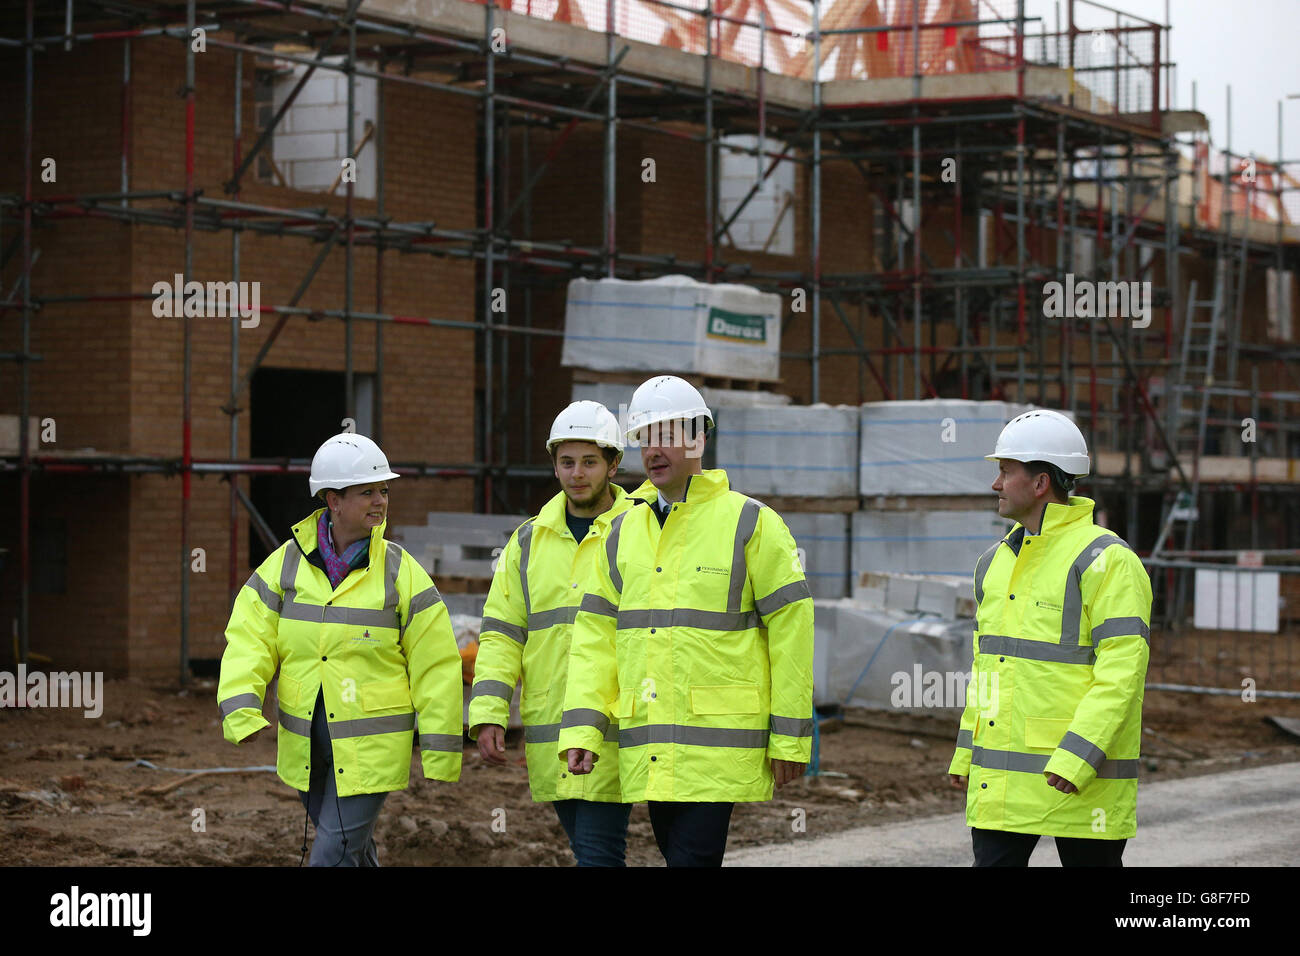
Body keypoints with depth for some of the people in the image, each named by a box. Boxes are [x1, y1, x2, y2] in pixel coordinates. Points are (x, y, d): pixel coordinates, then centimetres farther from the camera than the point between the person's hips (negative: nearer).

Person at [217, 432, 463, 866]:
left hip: (371, 749, -4)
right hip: (306, 748, 4)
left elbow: (436, 668, -5)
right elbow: (248, 642, -7)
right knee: (353, 850, 18)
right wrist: (242, 714, -23)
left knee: (334, 854, -11)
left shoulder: (401, 573, -7)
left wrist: (440, 758, -6)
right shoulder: (286, 564, 0)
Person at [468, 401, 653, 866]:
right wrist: (488, 715, -1)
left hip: (615, 737, -4)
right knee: (590, 850, 12)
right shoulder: (529, 542, 13)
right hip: (550, 739, 5)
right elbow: (501, 633, 10)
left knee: (598, 852, -12)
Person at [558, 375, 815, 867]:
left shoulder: (749, 523, -3)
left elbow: (793, 628, -4)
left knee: (692, 857, -13)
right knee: (677, 854, 11)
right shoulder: (624, 532, 14)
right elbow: (596, 637, 12)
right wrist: (582, 728, 1)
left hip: (720, 747, -6)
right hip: (648, 751, 6)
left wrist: (790, 738, -7)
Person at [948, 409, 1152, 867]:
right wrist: (966, 753, 18)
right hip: (1001, 782, 7)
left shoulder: (1106, 561, -11)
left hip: (1079, 778, -7)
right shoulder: (997, 561, 14)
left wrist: (1077, 756, -24)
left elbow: (1121, 670, -18)